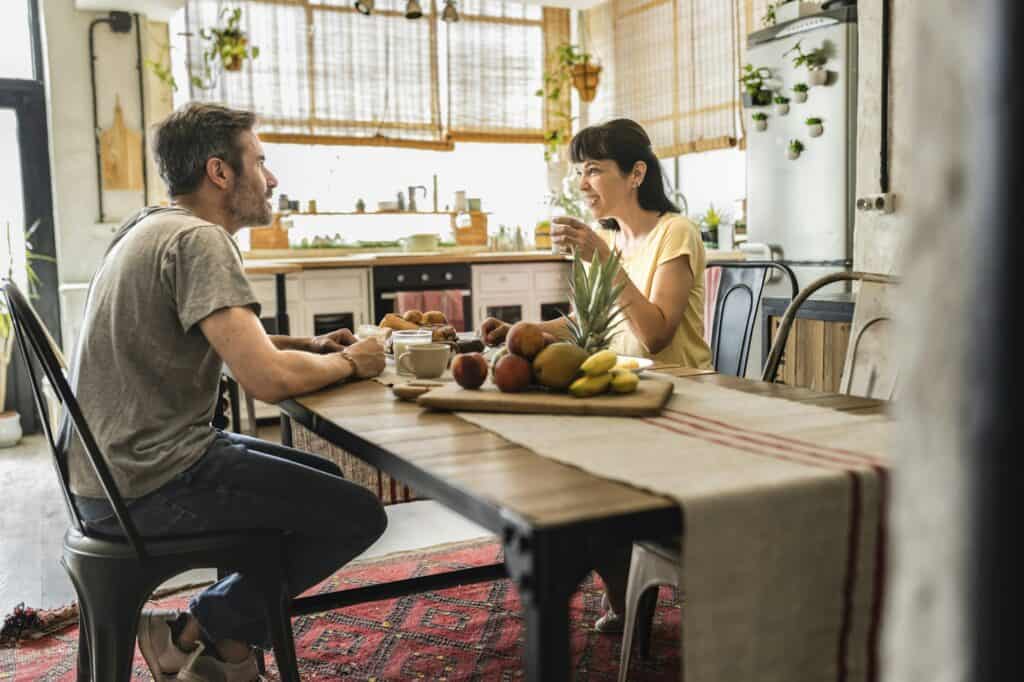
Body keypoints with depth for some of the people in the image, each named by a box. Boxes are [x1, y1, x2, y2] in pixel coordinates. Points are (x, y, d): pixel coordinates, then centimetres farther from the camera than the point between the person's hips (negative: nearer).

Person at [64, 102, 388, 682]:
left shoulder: (155, 228, 13)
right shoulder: (199, 239, -19)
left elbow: (228, 342, 23)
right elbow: (269, 378, -29)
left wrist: (311, 346, 8)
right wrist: (348, 362, -9)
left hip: (124, 462, 10)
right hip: (149, 484, -10)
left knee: (326, 480, 20)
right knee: (359, 514, -5)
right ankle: (198, 630, 6)